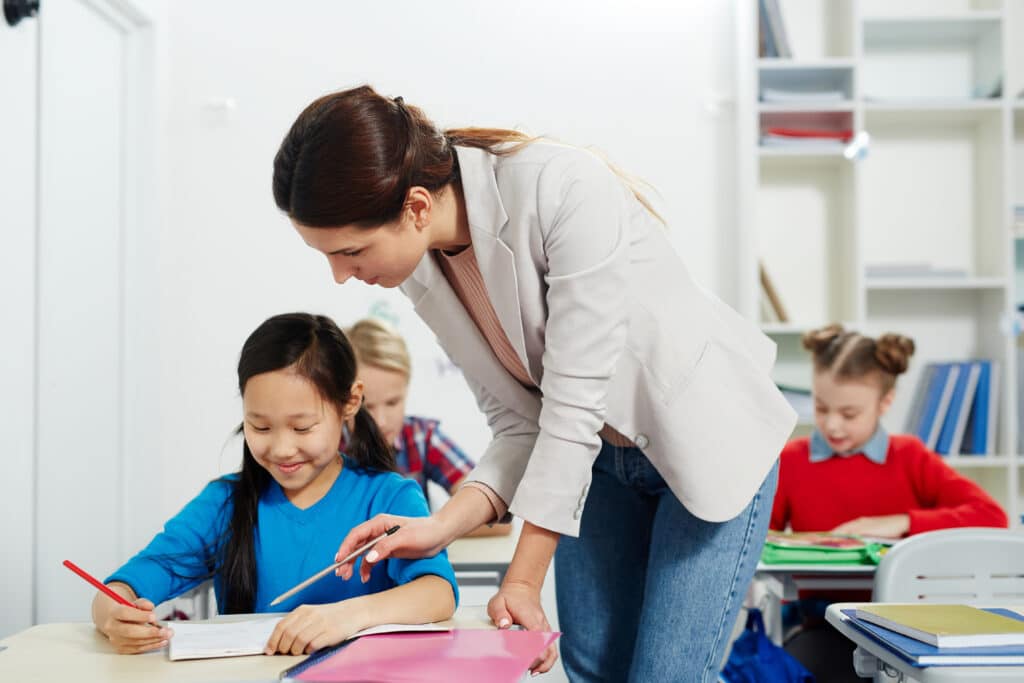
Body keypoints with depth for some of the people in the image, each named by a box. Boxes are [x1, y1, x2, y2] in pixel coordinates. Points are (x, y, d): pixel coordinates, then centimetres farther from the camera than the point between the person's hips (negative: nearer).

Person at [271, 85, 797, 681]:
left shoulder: (565, 191, -31)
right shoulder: (423, 270, -9)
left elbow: (574, 403, -29)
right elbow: (520, 424, -6)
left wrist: (524, 580, -24)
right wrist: (442, 527, -22)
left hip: (709, 439, -6)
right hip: (594, 455, 6)